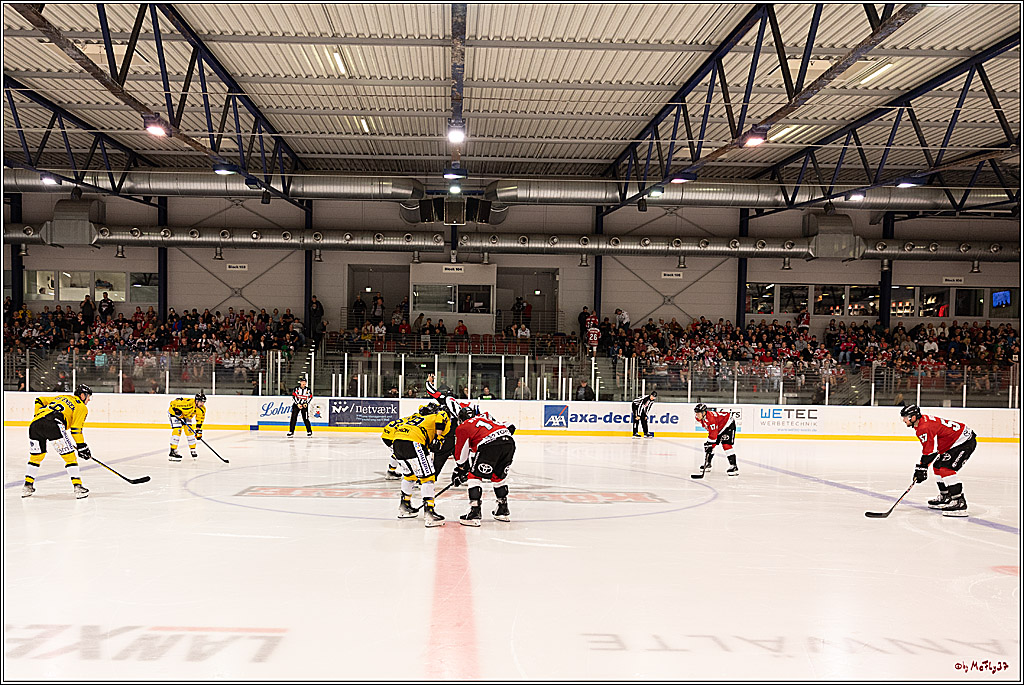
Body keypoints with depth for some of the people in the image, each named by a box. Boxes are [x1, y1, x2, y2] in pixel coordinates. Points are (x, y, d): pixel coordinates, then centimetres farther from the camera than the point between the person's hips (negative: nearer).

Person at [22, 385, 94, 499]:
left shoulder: (61, 397, 35)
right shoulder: (81, 407, 14)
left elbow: (39, 401, 33)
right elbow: (76, 428, 4)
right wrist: (82, 446, 8)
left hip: (35, 424, 7)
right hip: (53, 425, -7)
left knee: (36, 455, 24)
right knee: (69, 456, 0)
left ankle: (27, 486, 25)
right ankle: (78, 487, -5)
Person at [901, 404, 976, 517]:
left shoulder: (925, 428, -23)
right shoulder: (923, 420, 10)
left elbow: (930, 451, -24)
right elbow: (927, 447, 19)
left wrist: (921, 468, -18)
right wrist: (921, 466, 18)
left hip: (965, 441, -11)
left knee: (946, 468, -21)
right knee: (937, 466, 16)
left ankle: (959, 502, -24)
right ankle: (945, 497, 25)